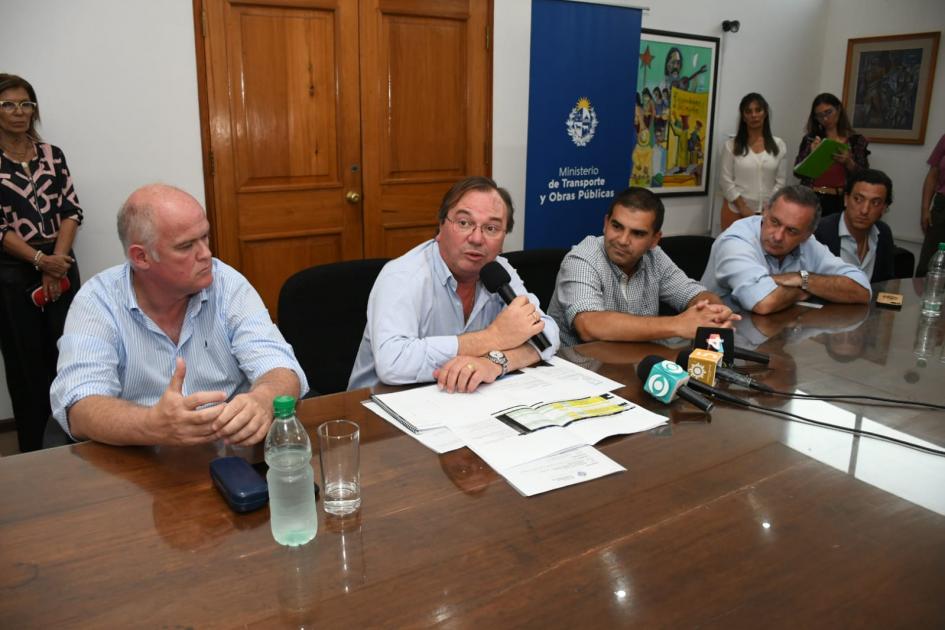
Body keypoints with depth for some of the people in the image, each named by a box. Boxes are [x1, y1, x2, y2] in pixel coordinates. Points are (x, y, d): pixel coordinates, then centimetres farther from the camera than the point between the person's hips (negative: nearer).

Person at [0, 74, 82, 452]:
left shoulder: (52, 155, 8)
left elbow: (71, 210, 3)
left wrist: (58, 260, -9)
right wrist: (41, 260, -14)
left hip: (61, 267, 3)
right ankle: (35, 452, 16)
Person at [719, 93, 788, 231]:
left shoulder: (779, 145, 6)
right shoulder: (731, 145, 2)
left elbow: (781, 181, 5)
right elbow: (726, 181, -2)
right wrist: (743, 208, -10)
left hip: (767, 213, 1)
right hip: (736, 211, -1)